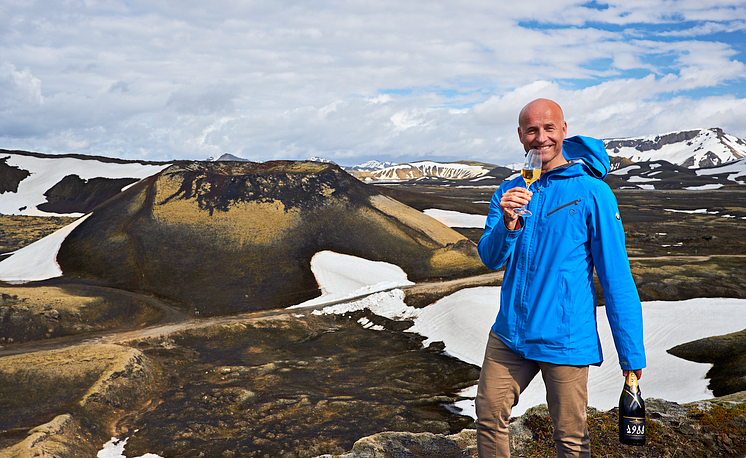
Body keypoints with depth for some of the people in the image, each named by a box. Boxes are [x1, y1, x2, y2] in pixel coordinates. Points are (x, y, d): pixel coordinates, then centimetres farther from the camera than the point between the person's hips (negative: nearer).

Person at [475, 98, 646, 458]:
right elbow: (490, 259, -3)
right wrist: (508, 224, -24)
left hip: (566, 341, -4)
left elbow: (616, 277, -10)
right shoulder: (508, 192, 4)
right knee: (488, 418, 12)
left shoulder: (591, 192, -10)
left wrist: (632, 356, -10)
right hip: (509, 333, 4)